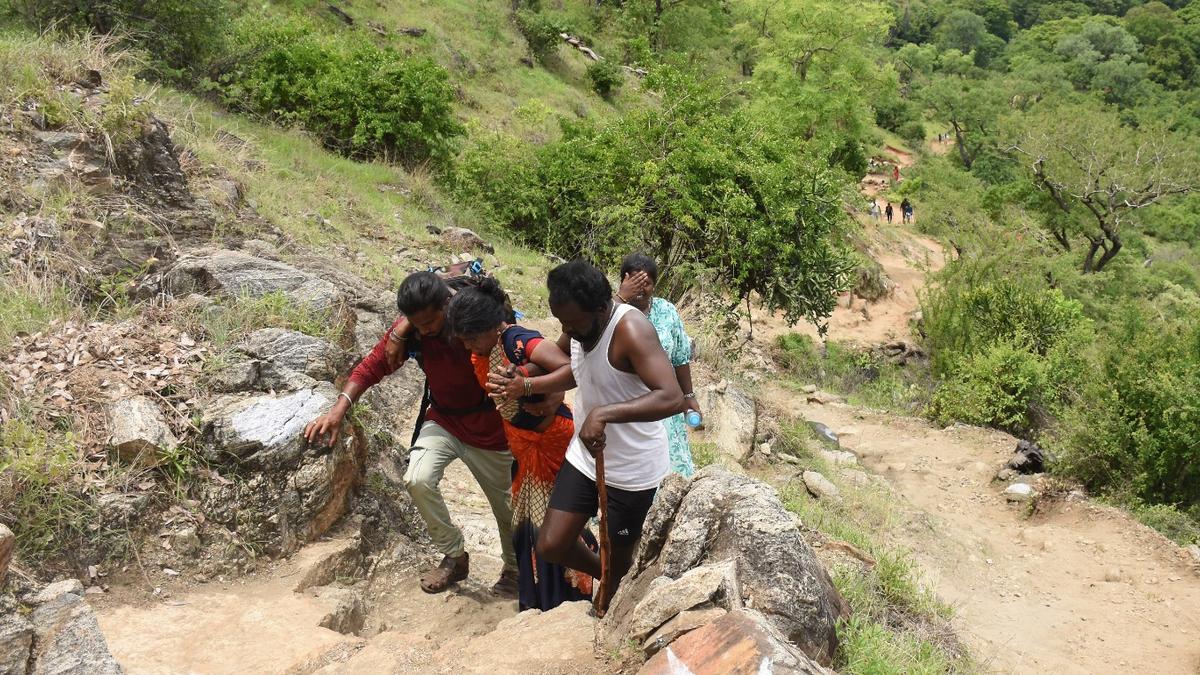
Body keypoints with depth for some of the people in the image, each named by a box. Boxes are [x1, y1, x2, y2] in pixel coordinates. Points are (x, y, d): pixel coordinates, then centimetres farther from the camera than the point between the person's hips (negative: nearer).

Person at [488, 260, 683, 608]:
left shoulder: (630, 330, -28)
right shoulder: (579, 323, -4)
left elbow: (671, 397, -40)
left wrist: (603, 413, -46)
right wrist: (525, 386, 2)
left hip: (632, 470, -7)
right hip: (585, 457, 7)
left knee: (617, 560, 10)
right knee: (551, 546, 5)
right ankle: (610, 579, 34)